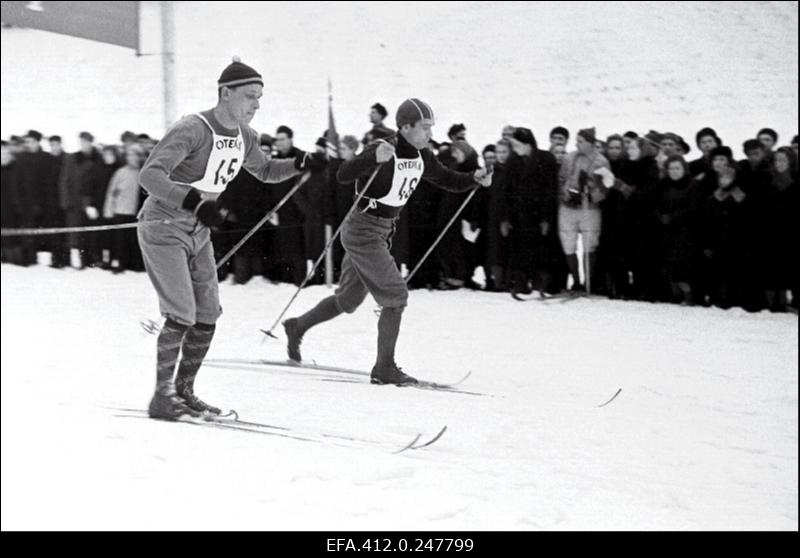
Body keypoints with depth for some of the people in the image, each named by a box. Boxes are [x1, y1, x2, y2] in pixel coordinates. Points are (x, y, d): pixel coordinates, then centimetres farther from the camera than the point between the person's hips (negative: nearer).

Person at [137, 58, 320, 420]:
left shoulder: (243, 136, 0)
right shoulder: (192, 130, -25)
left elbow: (265, 171, 20)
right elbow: (150, 176, -36)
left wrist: (299, 164, -1)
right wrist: (194, 201, -50)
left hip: (198, 232, 8)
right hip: (163, 229, -8)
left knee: (207, 318, 4)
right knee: (182, 315, -15)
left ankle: (184, 392, 18)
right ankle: (162, 396, -4)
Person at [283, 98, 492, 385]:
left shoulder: (421, 157, 2)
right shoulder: (384, 152, -22)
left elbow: (447, 180, 14)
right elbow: (343, 175, -32)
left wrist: (474, 178, -6)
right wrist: (374, 159, -48)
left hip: (382, 233, 9)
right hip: (362, 231, -9)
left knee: (348, 300, 19)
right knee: (396, 296, -11)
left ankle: (297, 326, 37)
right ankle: (384, 368, -5)